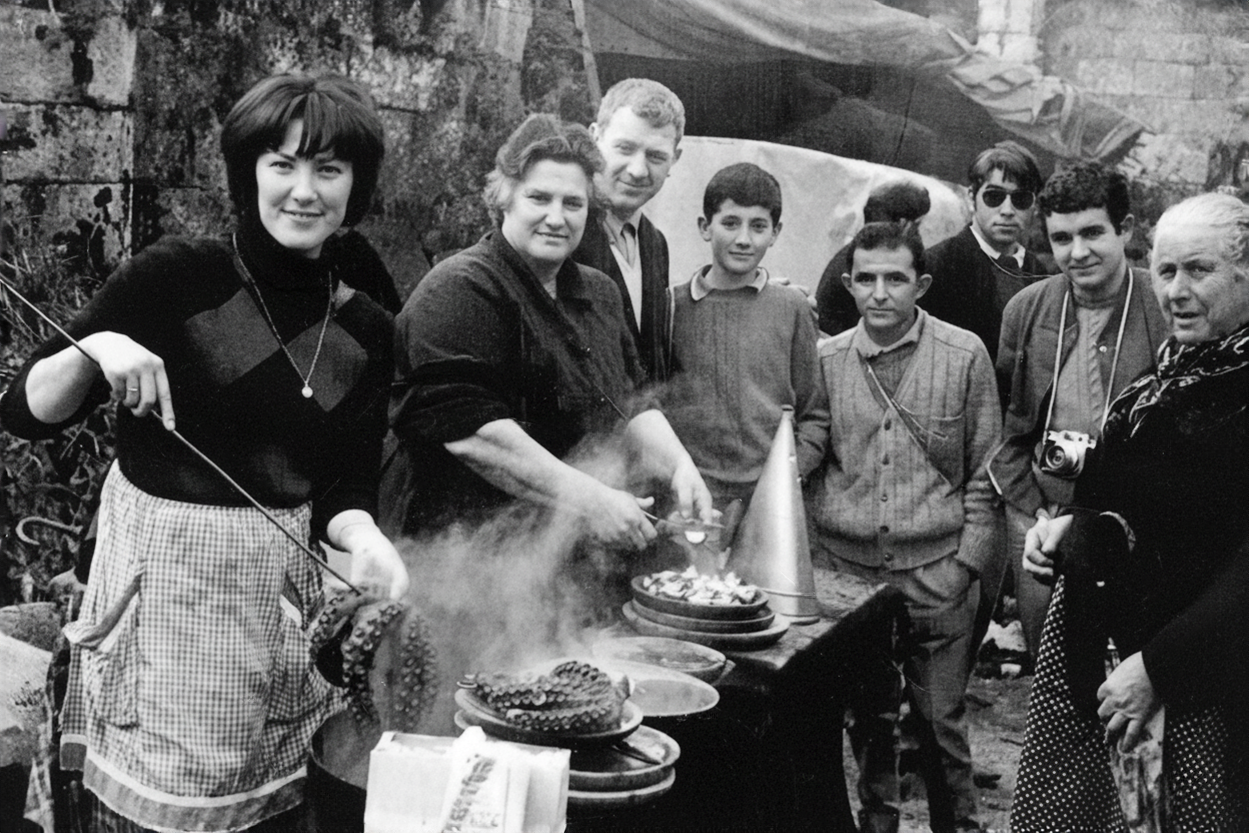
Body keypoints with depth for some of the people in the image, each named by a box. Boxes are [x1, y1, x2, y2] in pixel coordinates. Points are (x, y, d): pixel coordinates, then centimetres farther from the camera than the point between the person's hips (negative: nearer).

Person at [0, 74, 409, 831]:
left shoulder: (366, 329, 4)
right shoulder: (176, 276, -8)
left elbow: (344, 492, 5)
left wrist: (365, 540, -16)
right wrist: (94, 349, -24)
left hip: (286, 597, 4)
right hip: (164, 584, -3)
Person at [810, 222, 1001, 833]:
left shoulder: (965, 355, -2)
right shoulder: (824, 360, 2)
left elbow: (984, 471, 2)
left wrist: (966, 562, -4)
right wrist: (812, 557, 4)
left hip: (936, 576, -2)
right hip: (845, 571, 2)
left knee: (941, 721, 5)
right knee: (865, 716, 13)